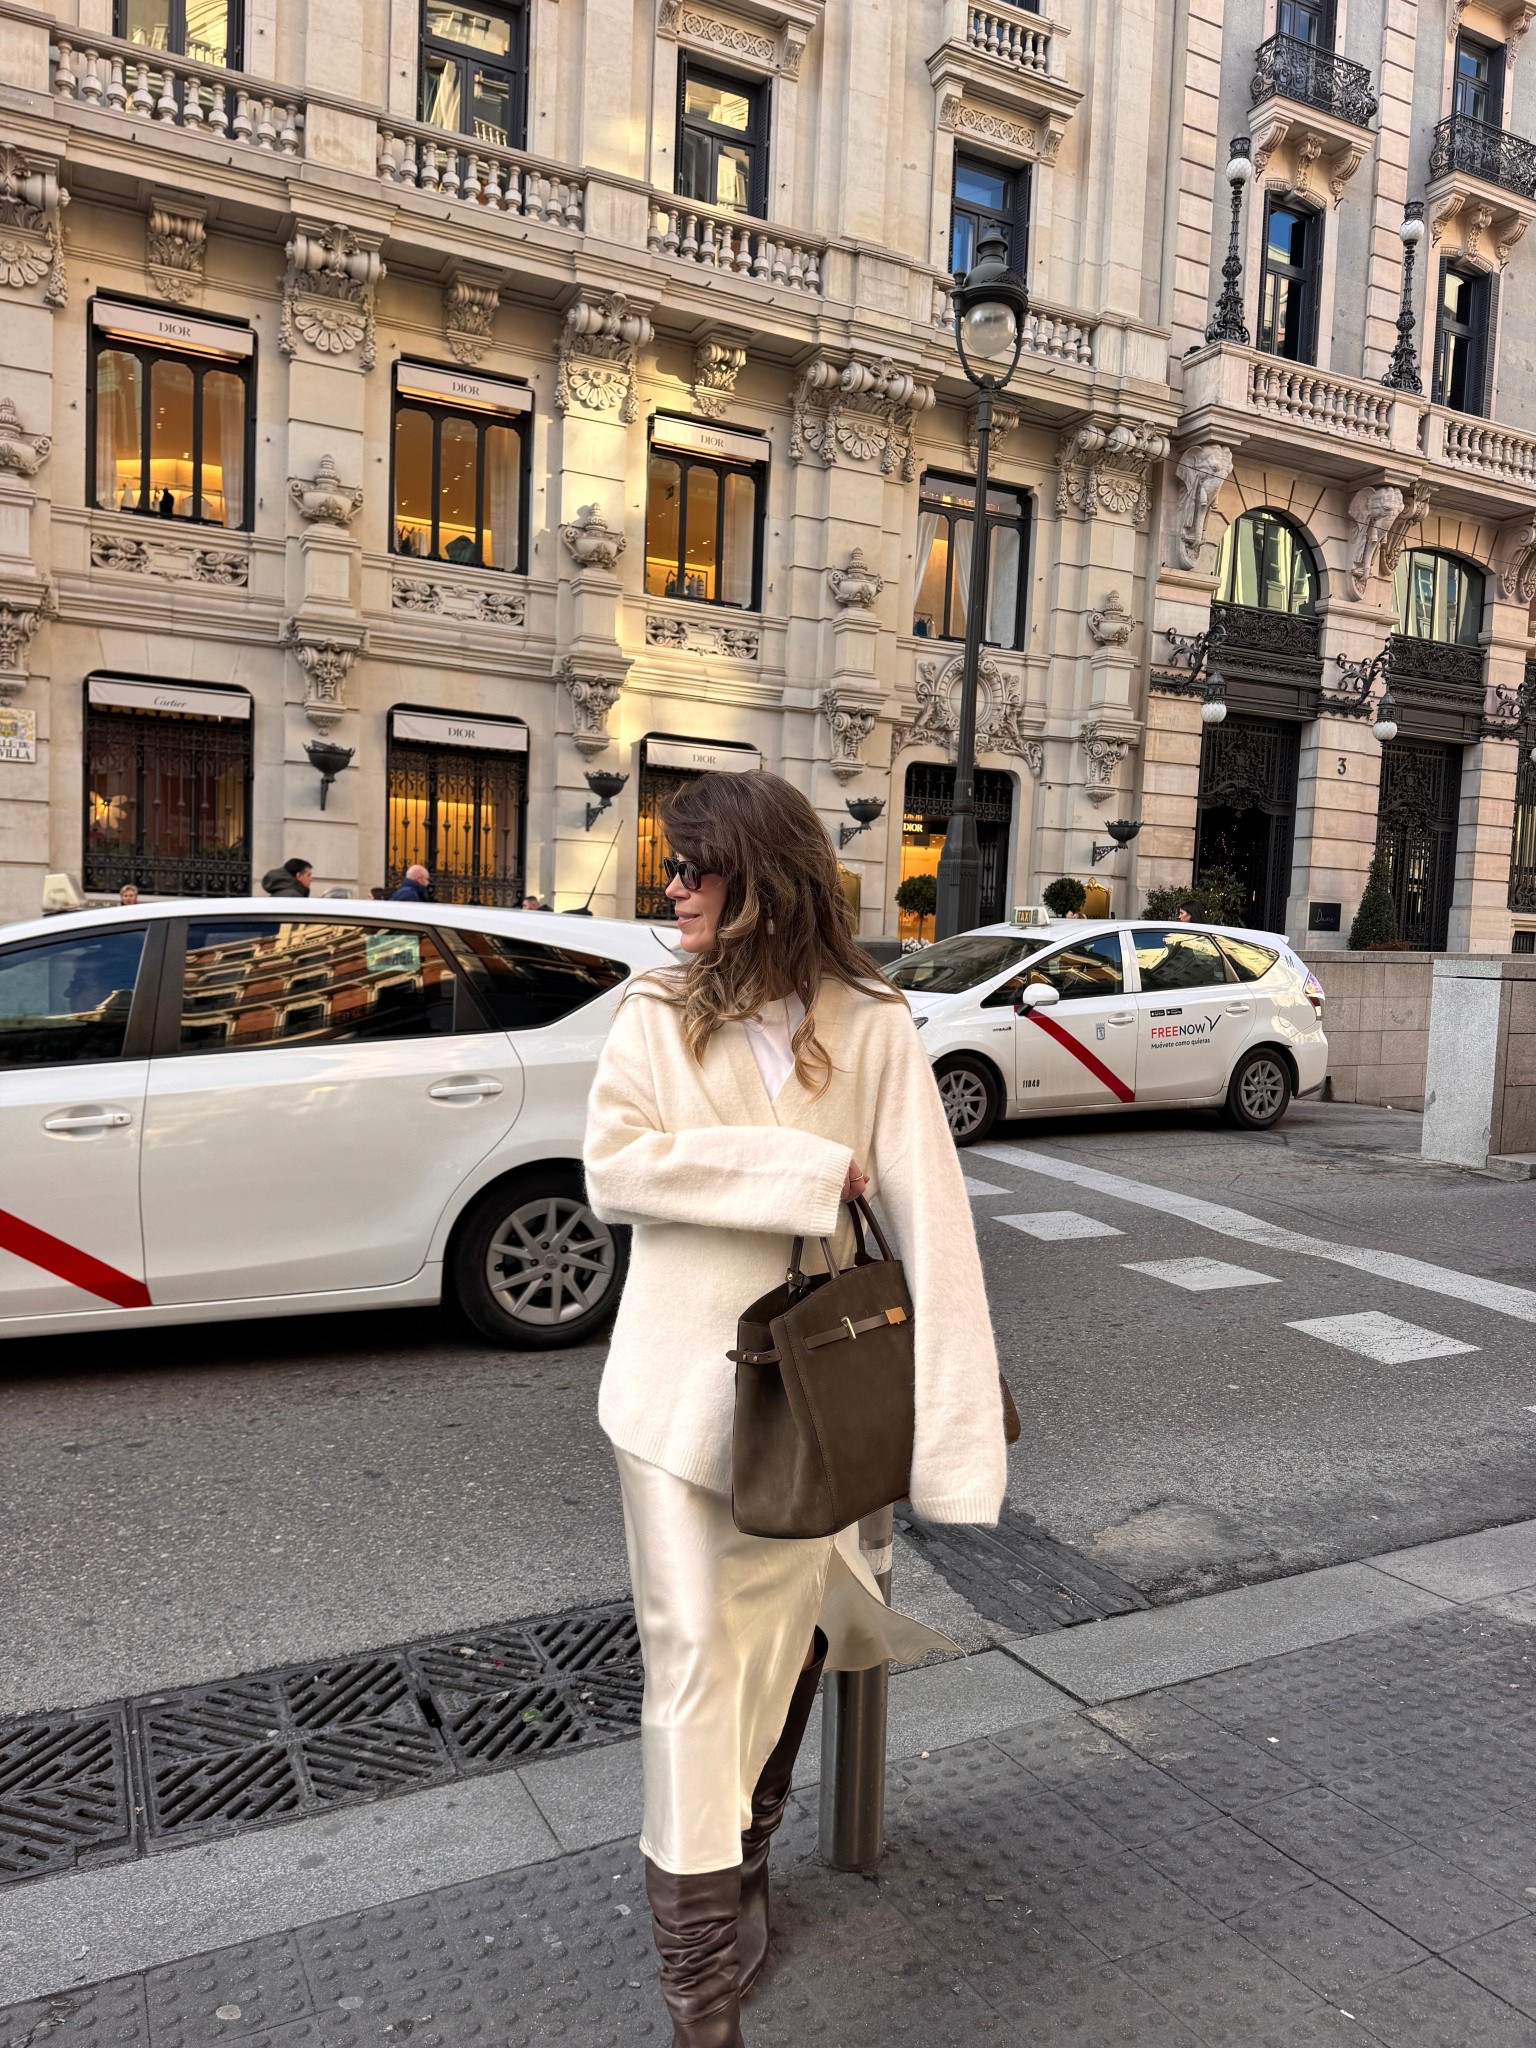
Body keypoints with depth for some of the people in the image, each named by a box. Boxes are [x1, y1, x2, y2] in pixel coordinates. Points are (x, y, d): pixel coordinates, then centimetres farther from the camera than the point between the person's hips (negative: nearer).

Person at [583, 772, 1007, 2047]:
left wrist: (961, 1416, -18)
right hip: (677, 1383, 0)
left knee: (780, 1642, 18)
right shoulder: (658, 1017, -3)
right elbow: (614, 1167, -14)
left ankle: (744, 1859, 47)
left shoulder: (871, 1028, -8)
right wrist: (804, 1169, -20)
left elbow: (928, 1216, -12)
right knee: (693, 1654, 5)